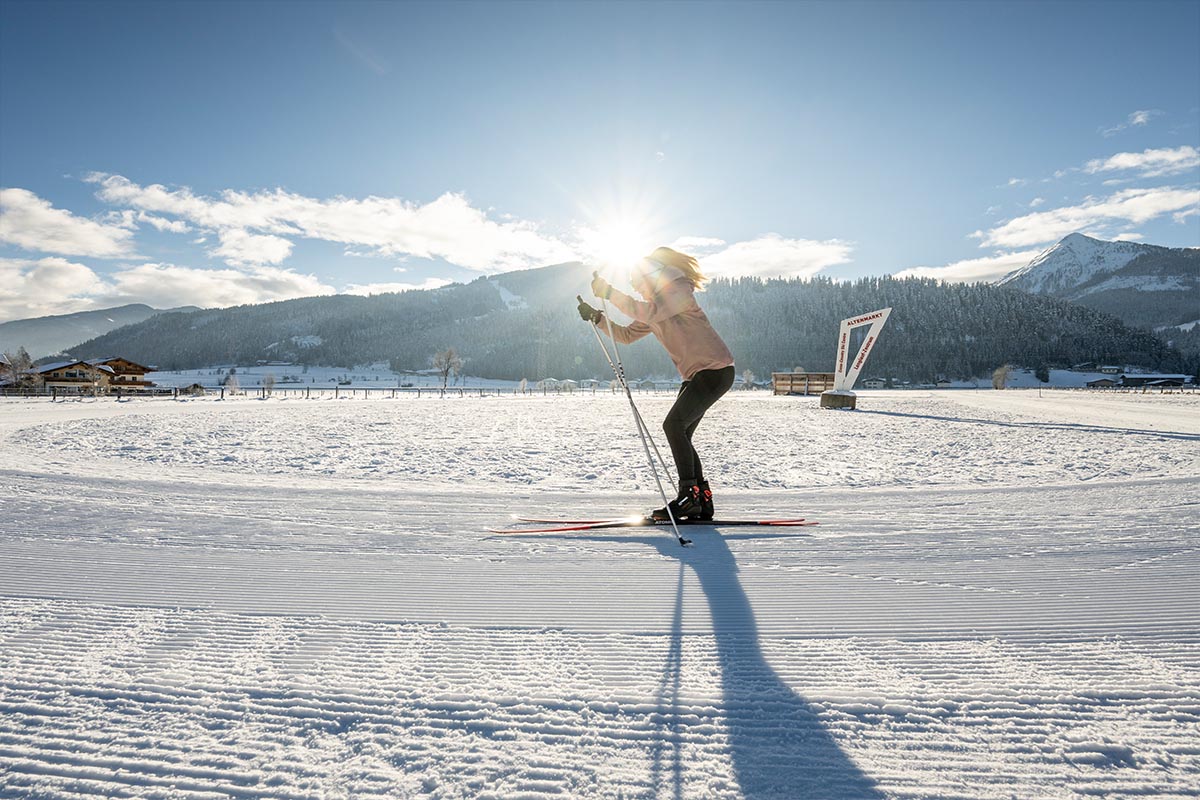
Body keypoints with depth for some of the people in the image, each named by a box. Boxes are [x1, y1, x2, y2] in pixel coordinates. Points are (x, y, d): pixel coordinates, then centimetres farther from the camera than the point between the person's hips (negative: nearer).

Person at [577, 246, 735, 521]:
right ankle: (702, 502, 8)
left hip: (716, 371, -10)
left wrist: (609, 293, -27)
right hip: (695, 375, 10)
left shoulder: (679, 290, -12)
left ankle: (689, 496, -16)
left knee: (673, 425, -19)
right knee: (680, 435, 4)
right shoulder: (654, 307, 16)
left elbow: (649, 313, -30)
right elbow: (626, 335, 14)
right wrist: (596, 318, 0)